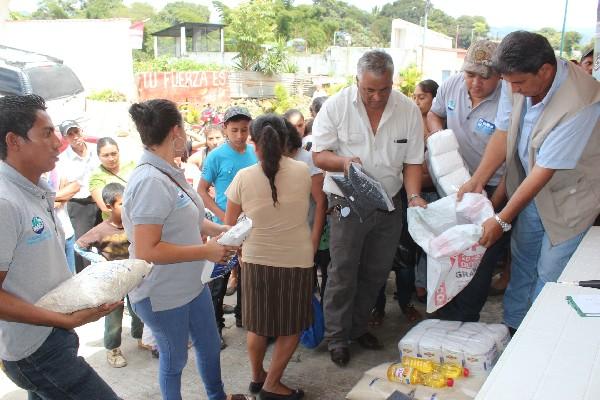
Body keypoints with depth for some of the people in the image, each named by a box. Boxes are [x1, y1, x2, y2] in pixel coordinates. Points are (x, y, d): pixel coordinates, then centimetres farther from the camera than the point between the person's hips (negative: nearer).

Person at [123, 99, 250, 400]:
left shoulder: (170, 173, 0)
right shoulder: (150, 181, -28)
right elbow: (146, 251, -31)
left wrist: (220, 230, 0)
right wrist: (206, 251, -25)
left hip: (191, 284, 9)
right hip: (162, 294, -9)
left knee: (209, 344, 25)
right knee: (174, 358, 14)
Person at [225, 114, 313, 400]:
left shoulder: (243, 177, -11)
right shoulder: (303, 172, -9)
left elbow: (230, 225, 1)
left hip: (256, 260, 1)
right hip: (297, 261, -1)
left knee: (258, 325, 19)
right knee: (291, 328, 16)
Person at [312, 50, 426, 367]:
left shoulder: (408, 110, -4)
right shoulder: (336, 106, -10)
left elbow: (412, 162, 0)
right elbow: (319, 155, -7)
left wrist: (414, 195, -16)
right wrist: (344, 162, -27)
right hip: (347, 204, -3)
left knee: (376, 272, 15)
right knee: (343, 273, 2)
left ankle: (358, 326, 36)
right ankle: (336, 337, 20)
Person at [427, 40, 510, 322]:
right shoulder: (452, 86, -6)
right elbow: (434, 114, 15)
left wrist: (492, 207, -22)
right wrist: (439, 134, -7)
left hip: (493, 189, -5)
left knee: (482, 259, 3)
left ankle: (463, 320, 21)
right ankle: (446, 311, 37)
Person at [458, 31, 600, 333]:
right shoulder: (518, 80, -12)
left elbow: (545, 170, -30)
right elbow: (503, 134, -3)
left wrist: (502, 220, -25)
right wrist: (477, 182, -10)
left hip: (571, 196, -6)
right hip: (532, 188, 7)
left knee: (550, 274, -1)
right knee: (521, 262, 17)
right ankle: (511, 328, 35)